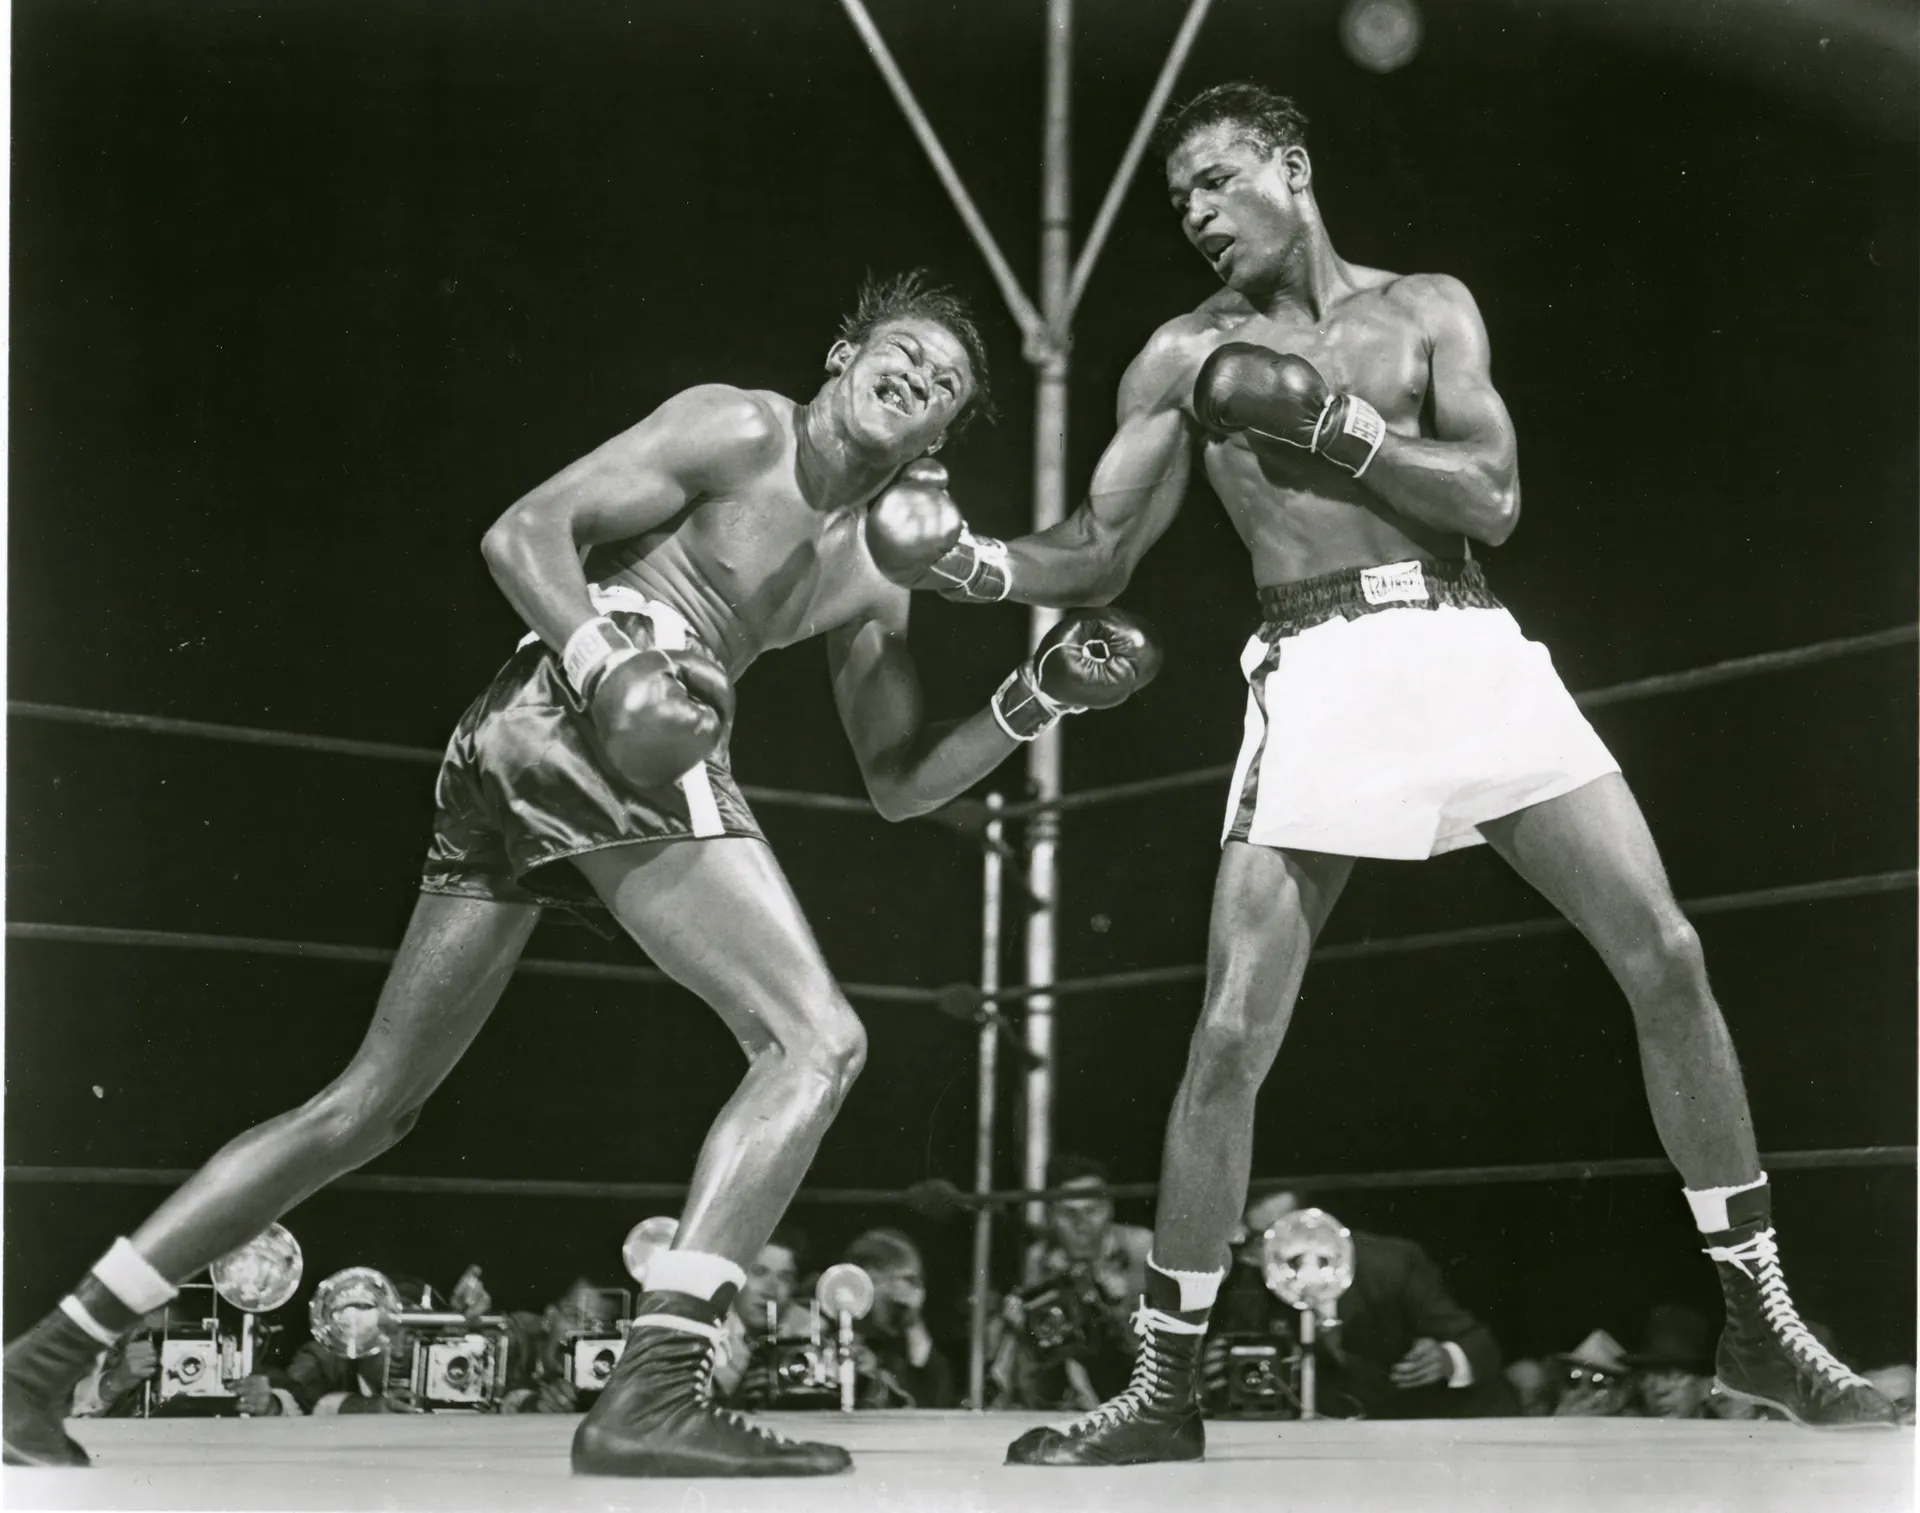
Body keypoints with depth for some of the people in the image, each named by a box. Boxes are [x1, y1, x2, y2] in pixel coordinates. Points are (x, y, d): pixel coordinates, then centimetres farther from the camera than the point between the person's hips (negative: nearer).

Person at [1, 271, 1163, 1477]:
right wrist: (609, 663, -20)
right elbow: (523, 532, -5)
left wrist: (1038, 699, 16)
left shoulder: (871, 569, 26)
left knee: (369, 1105, 12)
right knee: (816, 1040, -11)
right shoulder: (740, 429, 4)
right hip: (586, 723, -9)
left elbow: (900, 784, 27)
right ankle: (656, 1391, -21)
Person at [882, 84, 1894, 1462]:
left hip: (1476, 653, 1)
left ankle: (1761, 1324, 10)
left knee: (1668, 960, -5)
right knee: (1232, 1038, -9)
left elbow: (1493, 500, 0)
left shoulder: (1428, 307, 12)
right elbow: (1099, 555, 7)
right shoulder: (1189, 356, 11)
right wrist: (974, 563, -12)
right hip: (1320, 673, -1)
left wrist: (1327, 420, -9)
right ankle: (1165, 1392, 4)